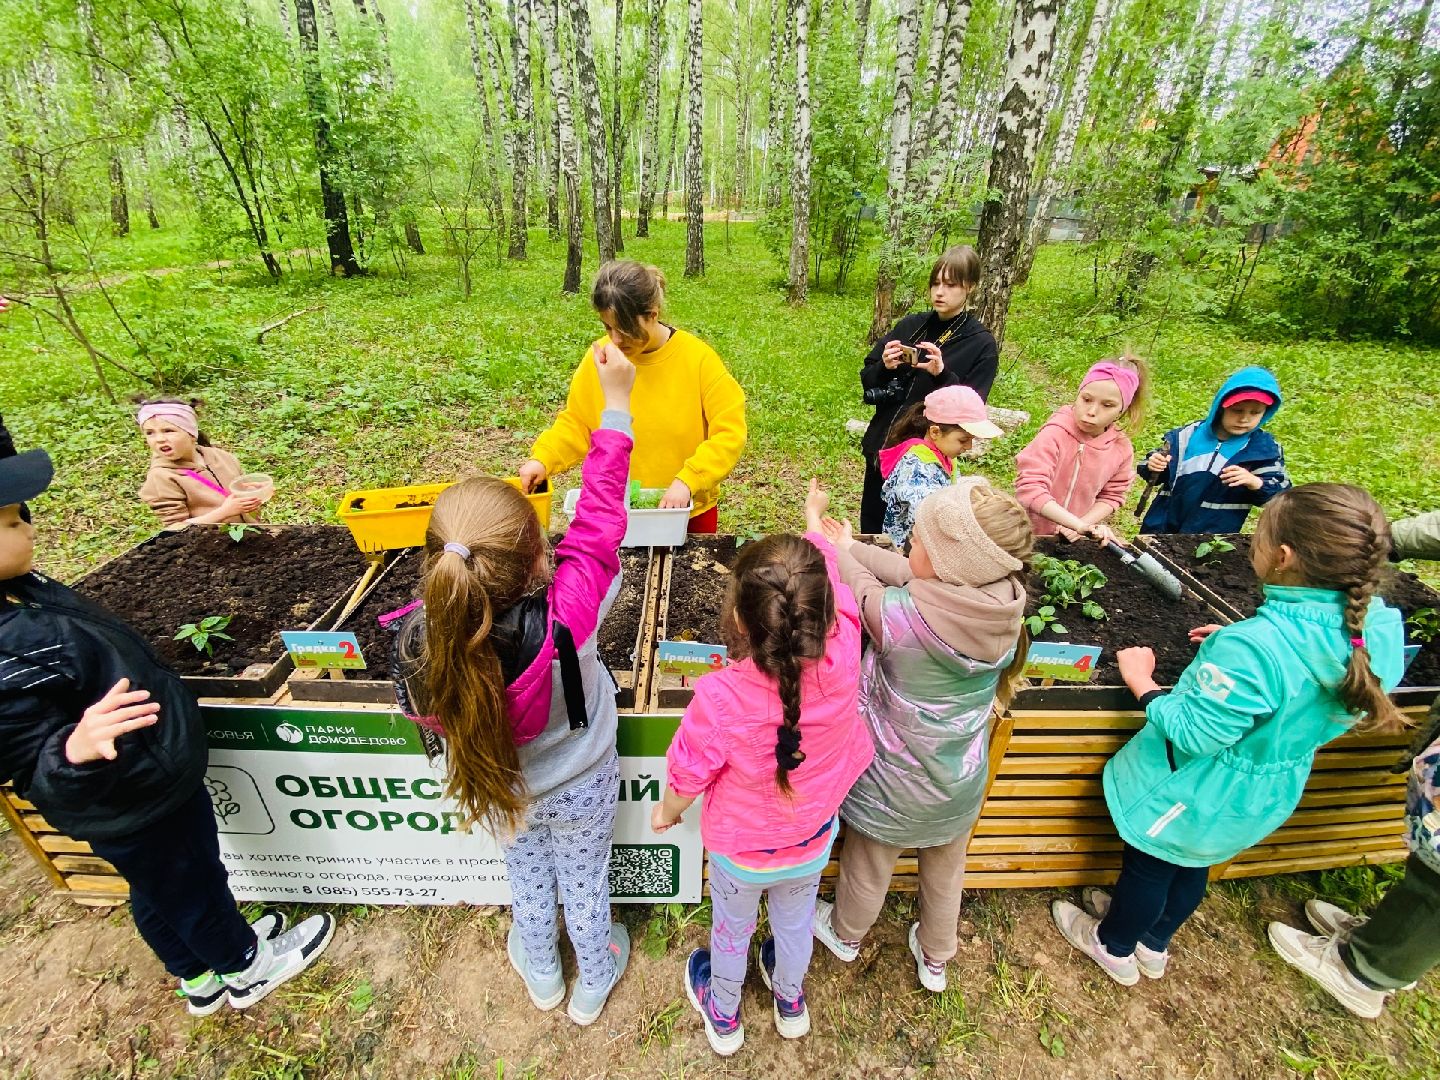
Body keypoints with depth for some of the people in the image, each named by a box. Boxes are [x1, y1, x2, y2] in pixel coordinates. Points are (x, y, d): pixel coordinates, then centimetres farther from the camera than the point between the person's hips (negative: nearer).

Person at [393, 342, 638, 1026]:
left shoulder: (419, 642, -33)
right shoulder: (564, 622, -44)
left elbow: (424, 714, -12)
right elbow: (595, 529, -33)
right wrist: (616, 405, -26)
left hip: (502, 790, 2)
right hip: (581, 789, -2)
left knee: (526, 874, 32)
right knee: (585, 881, 27)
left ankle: (540, 974, 62)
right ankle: (593, 983, 57)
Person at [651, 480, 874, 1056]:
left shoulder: (718, 699, -43)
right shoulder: (842, 658, -36)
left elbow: (689, 777, -22)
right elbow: (828, 566, -17)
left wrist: (667, 810, 2)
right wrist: (814, 514, 3)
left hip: (739, 850, -2)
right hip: (813, 841, 3)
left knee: (732, 930, 30)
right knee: (796, 921, 33)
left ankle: (723, 1016, 60)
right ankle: (790, 1001, 64)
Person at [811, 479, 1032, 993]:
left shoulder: (902, 616, -37)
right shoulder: (1004, 600, -21)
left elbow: (860, 585, -17)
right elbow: (910, 575, -10)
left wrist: (836, 548, 4)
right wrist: (847, 545, -1)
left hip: (894, 785, -4)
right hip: (960, 783, 4)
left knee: (868, 869, 26)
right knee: (946, 872, 30)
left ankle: (846, 935, 57)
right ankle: (935, 960, 58)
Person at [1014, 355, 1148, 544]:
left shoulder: (1122, 449, -1)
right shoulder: (1055, 434, -16)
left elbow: (1110, 496, 7)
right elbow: (1030, 488, -24)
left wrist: (1082, 526, -12)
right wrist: (1079, 524, -26)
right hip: (1032, 535, -5)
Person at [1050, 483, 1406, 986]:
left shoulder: (1253, 647, -40)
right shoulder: (1378, 629, -15)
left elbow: (1192, 733, -30)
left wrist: (1142, 683, -17)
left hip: (1201, 794, -7)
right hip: (1269, 793, 7)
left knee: (1148, 866, 21)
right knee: (1191, 864, 31)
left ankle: (1113, 947, 47)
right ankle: (1153, 943, 55)